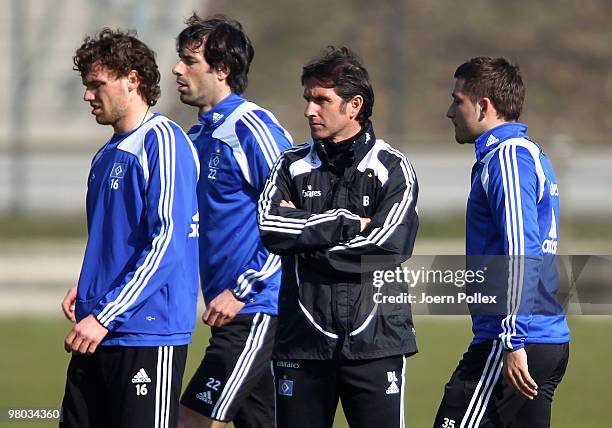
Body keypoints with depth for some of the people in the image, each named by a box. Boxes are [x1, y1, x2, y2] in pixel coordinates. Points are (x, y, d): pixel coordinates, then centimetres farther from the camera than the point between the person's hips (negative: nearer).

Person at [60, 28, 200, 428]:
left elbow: (168, 241, -18)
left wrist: (106, 316, -20)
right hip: (96, 337, 9)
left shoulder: (163, 142, -10)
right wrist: (86, 289, 9)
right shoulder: (107, 155, 18)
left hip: (150, 336, -9)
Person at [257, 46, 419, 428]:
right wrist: (349, 223, -10)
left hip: (375, 343, -3)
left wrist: (307, 245, -7)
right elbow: (270, 227, -8)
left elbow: (387, 247, -12)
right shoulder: (293, 165, 11)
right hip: (302, 343, 3)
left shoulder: (393, 168, 3)